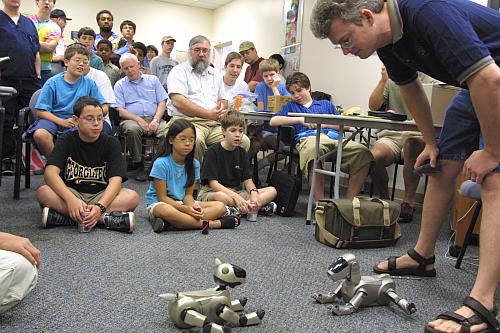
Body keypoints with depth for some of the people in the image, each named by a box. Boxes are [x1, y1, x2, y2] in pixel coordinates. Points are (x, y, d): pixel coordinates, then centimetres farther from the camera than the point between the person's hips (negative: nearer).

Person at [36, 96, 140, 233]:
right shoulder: (66, 141, -3)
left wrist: (100, 207, -35)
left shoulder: (111, 144, -4)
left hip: (101, 196, 0)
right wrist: (71, 199, -36)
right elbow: (50, 172, -18)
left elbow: (115, 180, -16)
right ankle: (104, 218, -30)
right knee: (43, 192, -29)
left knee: (132, 197, -27)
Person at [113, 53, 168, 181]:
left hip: (154, 118, 1)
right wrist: (139, 120, -14)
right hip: (132, 119, -1)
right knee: (132, 129, -38)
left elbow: (162, 102, 11)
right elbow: (120, 110, 2)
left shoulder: (153, 80, 19)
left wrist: (156, 120, -8)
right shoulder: (120, 85, 14)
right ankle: (138, 164, -19)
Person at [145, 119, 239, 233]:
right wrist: (185, 209, -26)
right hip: (158, 204, -6)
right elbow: (162, 197, -14)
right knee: (166, 211, -43)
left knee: (220, 207, -13)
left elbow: (188, 194, 2)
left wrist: (193, 206, -22)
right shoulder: (161, 163, -15)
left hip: (182, 203, 6)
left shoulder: (194, 164, 1)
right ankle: (215, 224, -33)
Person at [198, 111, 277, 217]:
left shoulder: (241, 153, 9)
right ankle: (260, 206, -24)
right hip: (212, 192, -7)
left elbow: (247, 180, 5)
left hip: (236, 192, 7)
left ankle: (238, 210, -25)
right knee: (221, 197, -43)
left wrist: (254, 192, -19)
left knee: (272, 191, -8)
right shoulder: (213, 152, -9)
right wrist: (235, 196, -28)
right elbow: (213, 183, -16)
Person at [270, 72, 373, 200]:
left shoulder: (326, 104, 35)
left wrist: (324, 124, 7)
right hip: (308, 138, -2)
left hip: (333, 137, 3)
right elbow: (273, 121, 12)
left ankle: (350, 201, -31)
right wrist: (300, 119, 5)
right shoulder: (291, 106, 33)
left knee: (362, 151, -31)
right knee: (313, 150, -44)